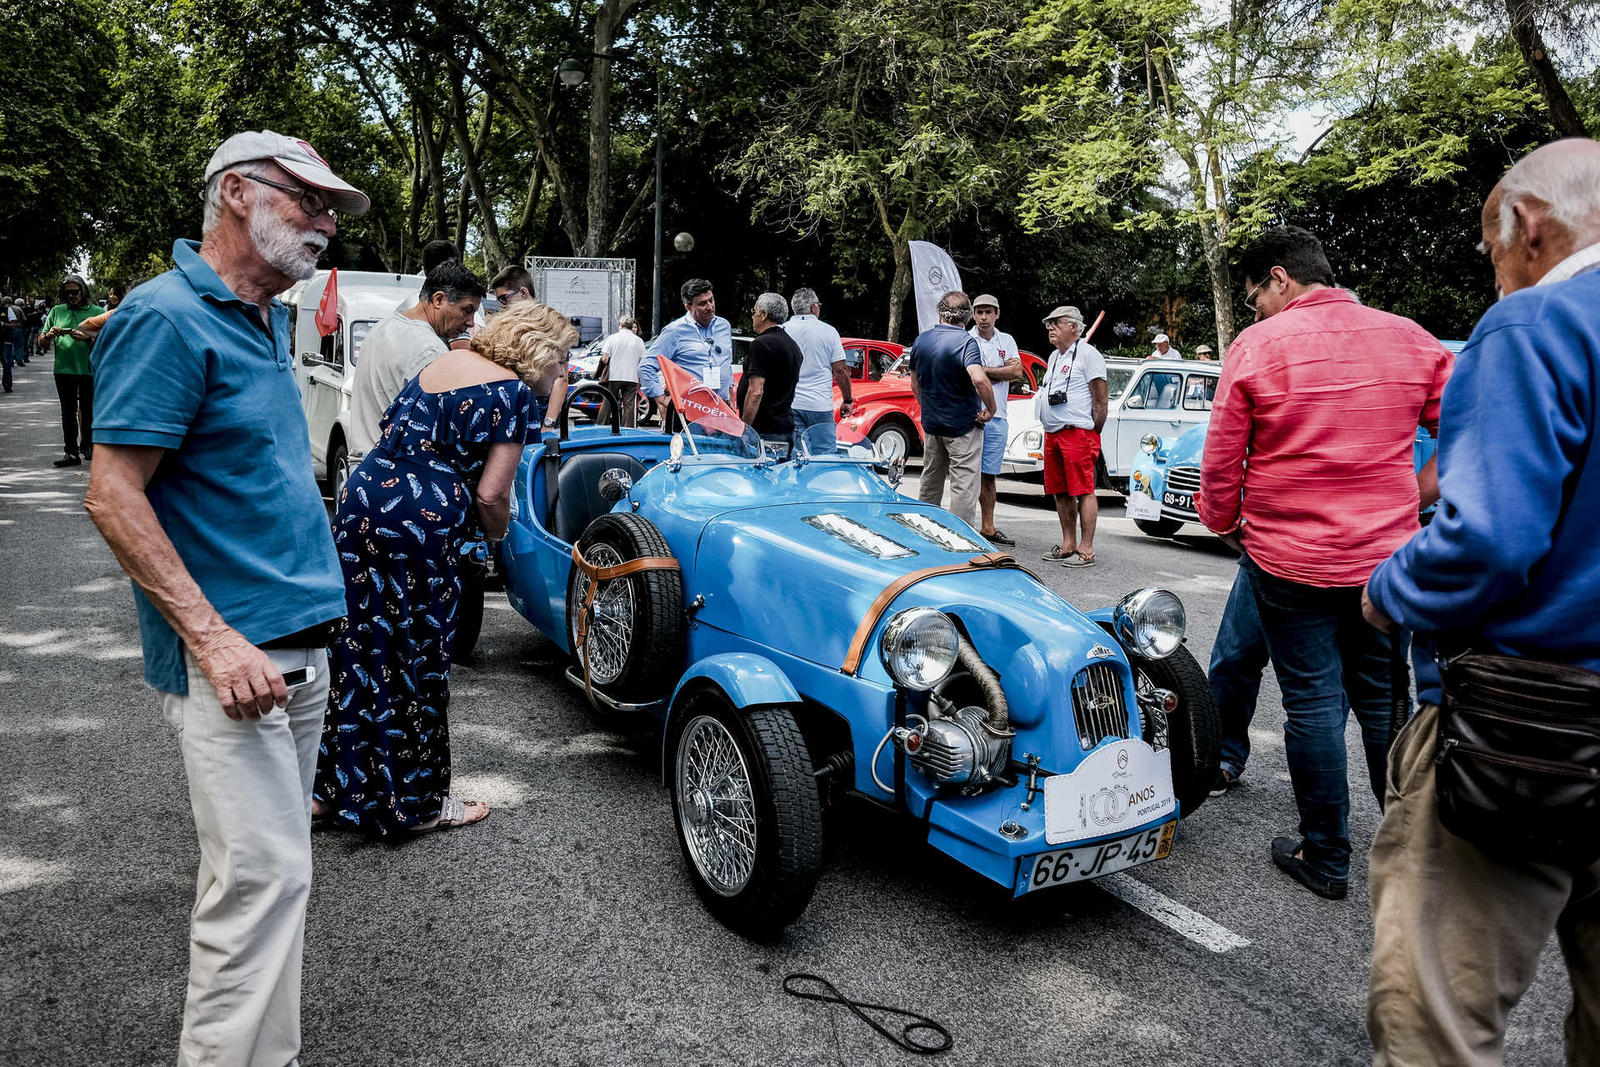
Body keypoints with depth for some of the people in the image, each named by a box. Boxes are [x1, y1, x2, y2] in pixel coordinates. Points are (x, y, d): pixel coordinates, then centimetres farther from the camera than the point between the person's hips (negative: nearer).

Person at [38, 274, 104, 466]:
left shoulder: (97, 312, 5)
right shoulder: (57, 311, 13)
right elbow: (42, 343, 13)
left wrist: (86, 338, -19)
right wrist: (49, 335, -9)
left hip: (90, 370, -2)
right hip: (64, 370, 2)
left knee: (88, 411, 6)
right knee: (68, 412, 2)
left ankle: (87, 446, 22)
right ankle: (71, 452, 2)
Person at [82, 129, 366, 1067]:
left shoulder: (270, 320, 14)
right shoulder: (168, 317, -13)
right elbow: (113, 496, -18)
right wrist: (214, 639, -22)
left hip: (301, 641, 9)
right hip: (234, 655, -9)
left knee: (277, 864, 16)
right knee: (262, 873, -7)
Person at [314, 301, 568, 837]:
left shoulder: (443, 362, 17)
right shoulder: (514, 393, -6)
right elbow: (491, 495, -12)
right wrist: (497, 532, 10)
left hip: (360, 497, 8)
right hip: (421, 526, -7)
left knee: (357, 646, 16)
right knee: (417, 662, 6)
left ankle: (339, 788, 29)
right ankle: (416, 805, 23)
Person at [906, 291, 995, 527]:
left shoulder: (921, 339, 4)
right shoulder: (965, 342, -16)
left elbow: (915, 385, 12)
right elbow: (979, 379, -32)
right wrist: (991, 409, -19)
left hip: (931, 425, 7)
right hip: (963, 426, -6)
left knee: (930, 484, 19)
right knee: (964, 487, -2)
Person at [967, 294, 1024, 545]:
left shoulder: (1007, 341, 14)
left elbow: (1017, 372, -1)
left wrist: (985, 371, -7)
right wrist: (1002, 371, -6)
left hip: (997, 417, 5)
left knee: (989, 475, 11)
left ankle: (988, 527, 18)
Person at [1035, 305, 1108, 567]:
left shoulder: (1087, 354, -5)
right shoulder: (1054, 357, 22)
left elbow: (1101, 398, -9)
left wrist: (1093, 434, -9)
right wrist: (1050, 431, 18)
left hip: (1077, 433, -9)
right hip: (1052, 435, 9)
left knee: (1083, 491, -8)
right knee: (1061, 493, 10)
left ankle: (1086, 550, -7)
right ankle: (1068, 545, 18)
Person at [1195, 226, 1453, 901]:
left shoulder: (1258, 346, -9)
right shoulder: (1409, 339, 3)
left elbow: (1220, 463, -6)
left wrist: (1227, 526, 12)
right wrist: (1423, 498, 19)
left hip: (1289, 561, -4)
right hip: (1387, 560, 4)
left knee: (1313, 704, 5)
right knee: (1385, 700, 16)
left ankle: (1326, 859, 15)